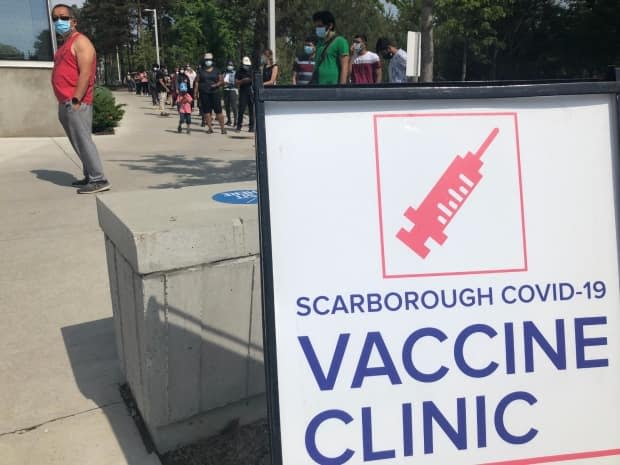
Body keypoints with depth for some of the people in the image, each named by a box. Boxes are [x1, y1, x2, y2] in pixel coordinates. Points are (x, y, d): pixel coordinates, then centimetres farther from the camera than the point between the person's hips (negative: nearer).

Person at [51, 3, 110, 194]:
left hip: (75, 103, -10)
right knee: (79, 143, 12)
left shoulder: (80, 41, -7)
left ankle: (98, 180, -10)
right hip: (65, 104, 10)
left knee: (83, 142, -11)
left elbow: (85, 73, -17)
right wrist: (65, 103, 16)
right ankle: (90, 176, 18)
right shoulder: (65, 45, 22)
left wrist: (75, 100, -22)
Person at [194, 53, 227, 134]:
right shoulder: (201, 70, 10)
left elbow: (221, 81, 9)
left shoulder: (216, 70, 10)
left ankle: (222, 128, -1)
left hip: (215, 92, -1)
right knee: (206, 111, 0)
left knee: (218, 110, -6)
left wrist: (216, 85, -12)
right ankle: (210, 128, 5)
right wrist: (195, 92, -2)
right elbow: (197, 82, 7)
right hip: (204, 93, 1)